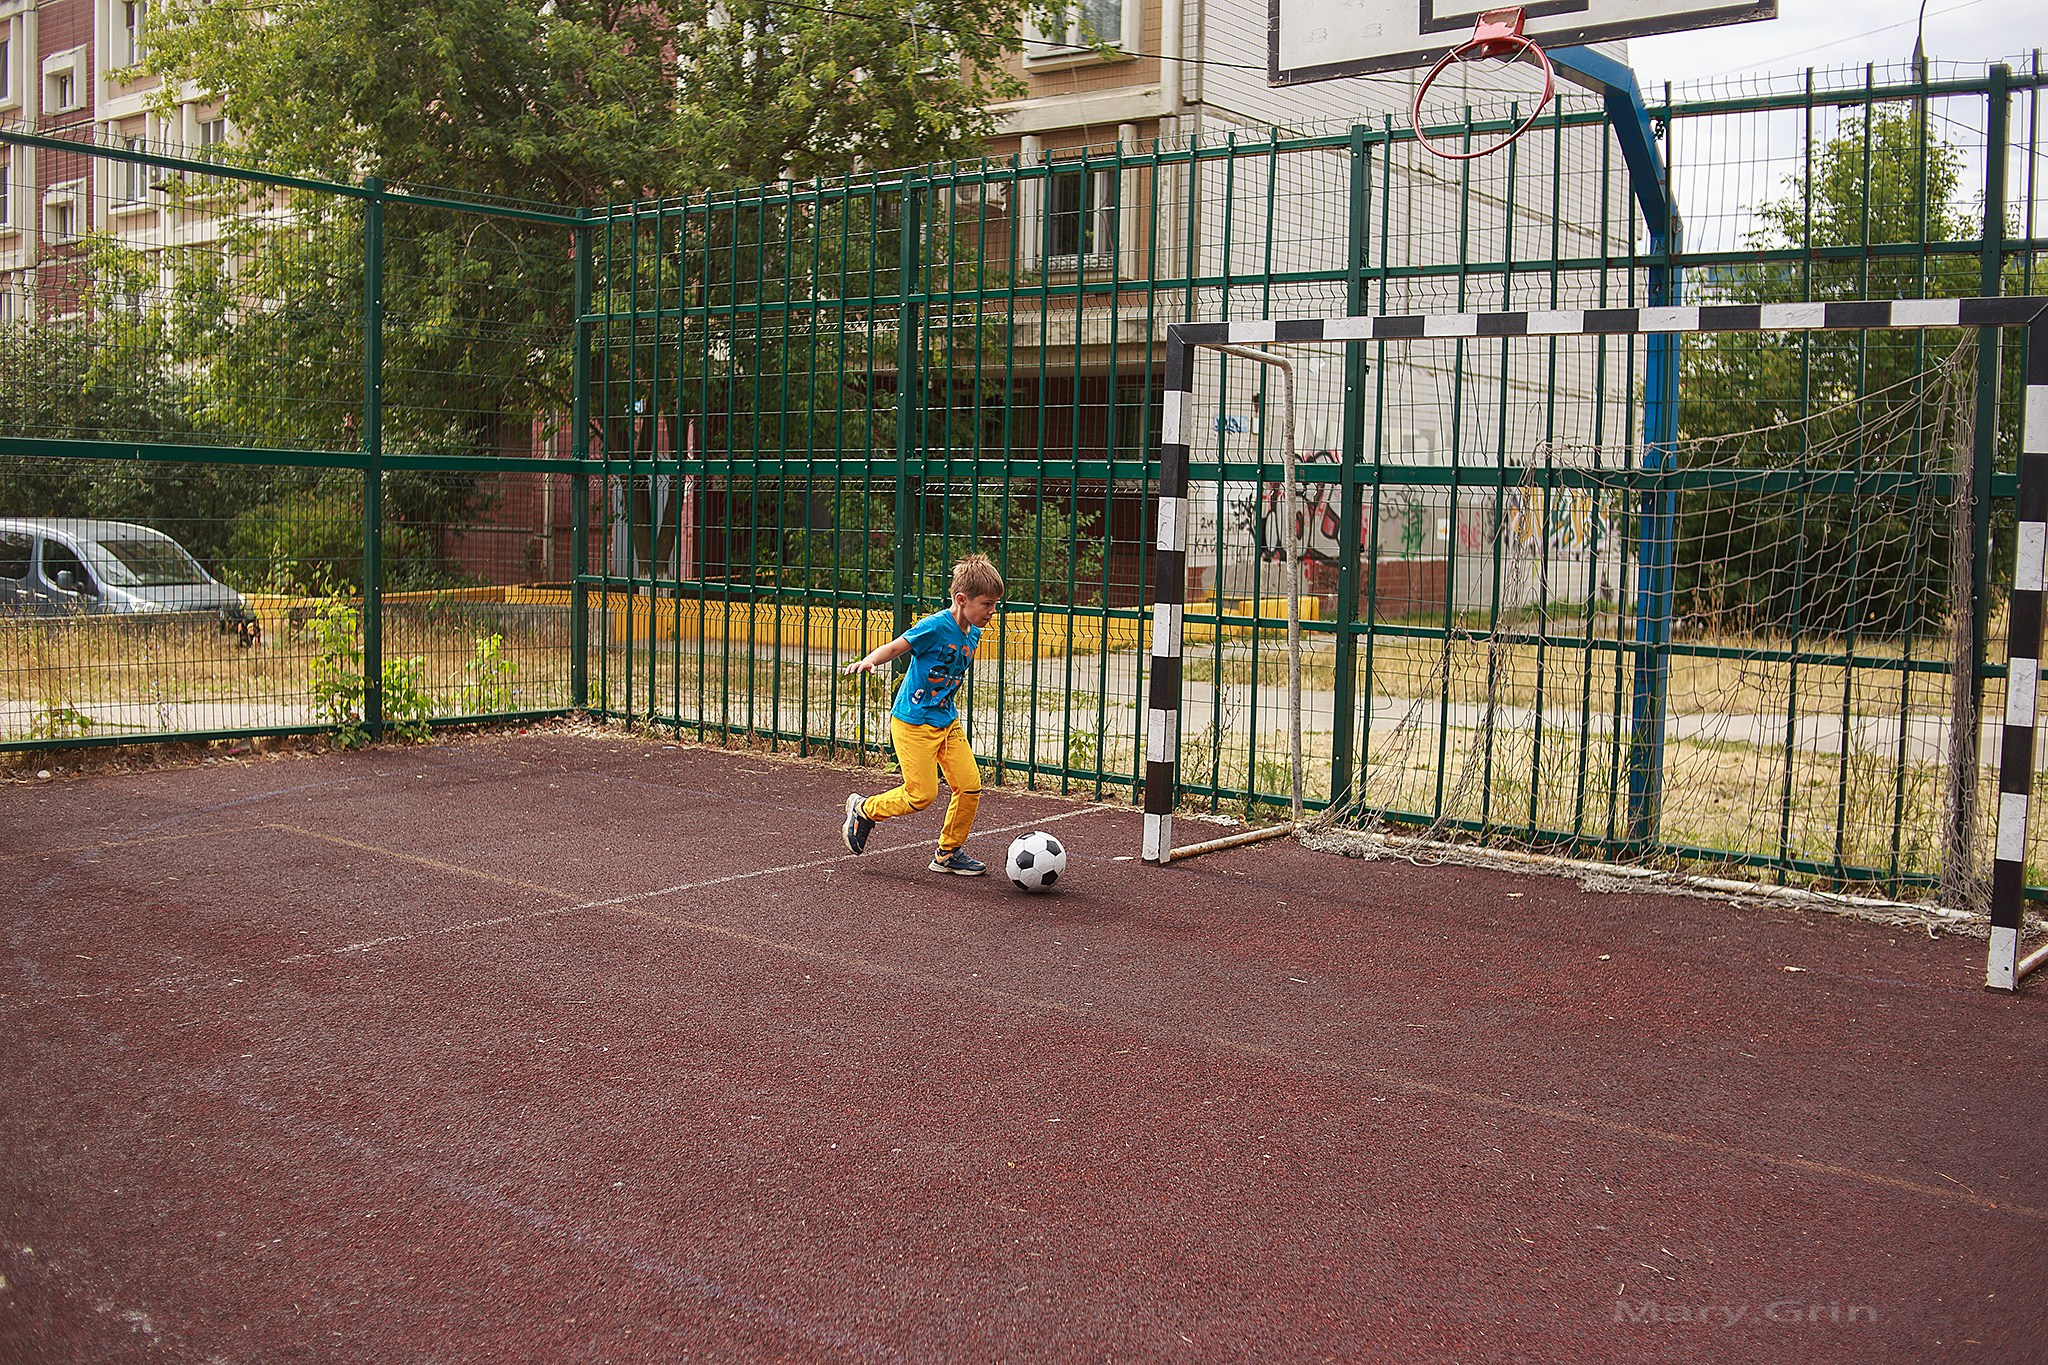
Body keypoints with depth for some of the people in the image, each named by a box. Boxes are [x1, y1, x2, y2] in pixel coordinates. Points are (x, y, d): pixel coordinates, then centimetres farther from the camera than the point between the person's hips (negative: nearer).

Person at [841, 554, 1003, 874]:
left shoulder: (973, 634, 4)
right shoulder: (936, 626, -20)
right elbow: (894, 647, -16)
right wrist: (869, 660, -35)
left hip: (946, 721, 8)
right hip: (912, 721, -8)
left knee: (970, 787, -1)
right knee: (922, 794, -7)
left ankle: (948, 853, 17)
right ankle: (863, 810, 18)